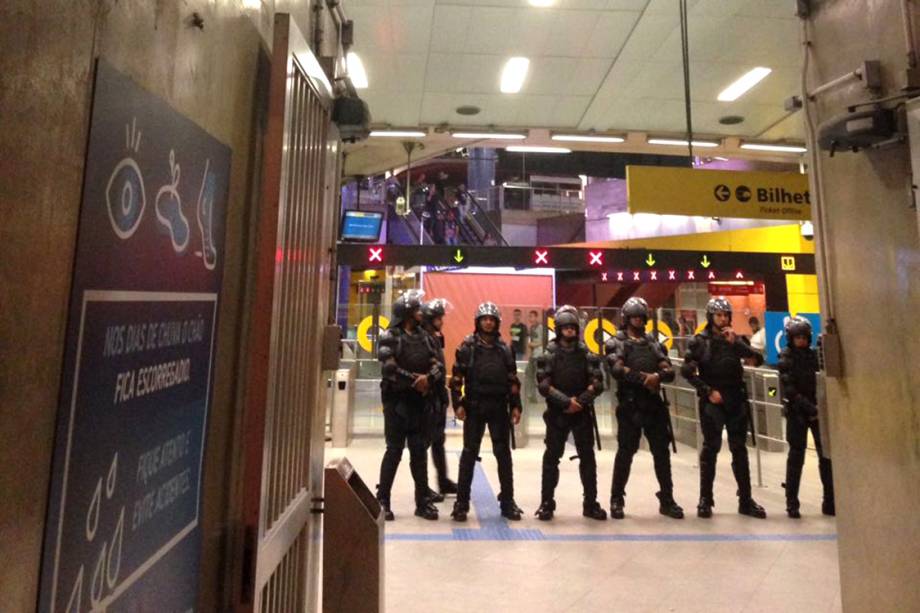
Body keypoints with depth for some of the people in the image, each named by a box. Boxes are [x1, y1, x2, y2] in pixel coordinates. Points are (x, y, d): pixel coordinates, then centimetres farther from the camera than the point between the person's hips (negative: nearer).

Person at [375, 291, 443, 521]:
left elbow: (438, 366, 4)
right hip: (396, 401, -5)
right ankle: (382, 500, 17)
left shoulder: (425, 337, 11)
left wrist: (427, 379, -16)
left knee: (420, 451, 10)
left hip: (419, 402, 5)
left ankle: (422, 501, 21)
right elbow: (389, 369, -16)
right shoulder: (389, 337, -5)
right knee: (394, 450, 2)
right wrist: (415, 380, -13)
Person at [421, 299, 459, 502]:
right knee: (426, 440, 0)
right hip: (428, 398, -9)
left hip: (438, 397, 9)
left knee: (438, 440, 17)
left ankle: (444, 481, 30)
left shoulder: (435, 338, 13)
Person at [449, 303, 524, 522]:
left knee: (503, 454, 8)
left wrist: (516, 406, 2)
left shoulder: (504, 349, 7)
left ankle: (507, 501, 21)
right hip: (474, 406, -2)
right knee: (469, 454, 4)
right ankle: (461, 503, 14)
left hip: (499, 407, 3)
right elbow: (456, 378, -4)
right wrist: (458, 404, -10)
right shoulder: (467, 346, -1)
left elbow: (513, 380, 8)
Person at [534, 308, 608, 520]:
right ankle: (546, 503, 14)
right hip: (557, 413, -2)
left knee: (588, 457, 7)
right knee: (551, 457, 2)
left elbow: (597, 384, -1)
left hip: (582, 413, 2)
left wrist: (579, 401, -13)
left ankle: (591, 503, 21)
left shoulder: (587, 355, 5)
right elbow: (544, 386, -9)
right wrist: (567, 401, -16)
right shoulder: (549, 355, -2)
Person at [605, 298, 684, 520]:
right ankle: (617, 500, 15)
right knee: (625, 453, 2)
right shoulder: (616, 343, 1)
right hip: (629, 406, -4)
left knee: (662, 452, 9)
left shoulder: (654, 343, 14)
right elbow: (618, 370, -16)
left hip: (654, 405, 4)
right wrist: (644, 378, -17)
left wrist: (657, 376, -18)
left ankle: (667, 500, 23)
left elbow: (670, 372, 3)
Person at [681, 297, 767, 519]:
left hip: (736, 400, 4)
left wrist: (735, 343, -10)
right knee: (710, 449, 0)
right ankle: (705, 500, 9)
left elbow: (758, 359, -1)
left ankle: (745, 500, 19)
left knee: (740, 449, 9)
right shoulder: (700, 341, -1)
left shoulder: (735, 339, 11)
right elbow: (687, 370, -6)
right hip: (712, 401, -3)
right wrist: (708, 390, -10)